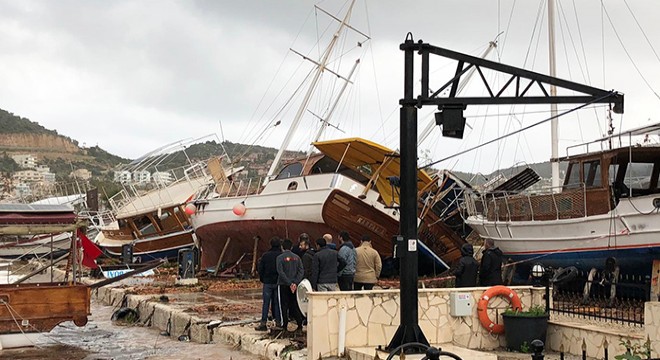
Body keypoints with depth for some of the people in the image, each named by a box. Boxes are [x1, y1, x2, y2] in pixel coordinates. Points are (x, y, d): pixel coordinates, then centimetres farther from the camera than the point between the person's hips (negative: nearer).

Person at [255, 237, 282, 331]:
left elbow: (260, 269, -3)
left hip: (267, 282, -1)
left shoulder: (265, 255, -6)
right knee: (277, 302, 9)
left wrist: (262, 279, 12)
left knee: (266, 303, 1)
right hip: (278, 282, 1)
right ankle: (278, 321, 10)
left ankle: (263, 323, -2)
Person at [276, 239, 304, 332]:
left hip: (283, 285, -4)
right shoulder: (297, 257, 5)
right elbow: (301, 271, -3)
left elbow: (280, 272, -15)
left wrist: (289, 283, -16)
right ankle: (300, 324, 3)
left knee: (283, 306, 3)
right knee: (294, 305, 12)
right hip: (294, 285, 4)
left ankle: (284, 325, 4)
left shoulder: (280, 257, -6)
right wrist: (295, 282, -10)